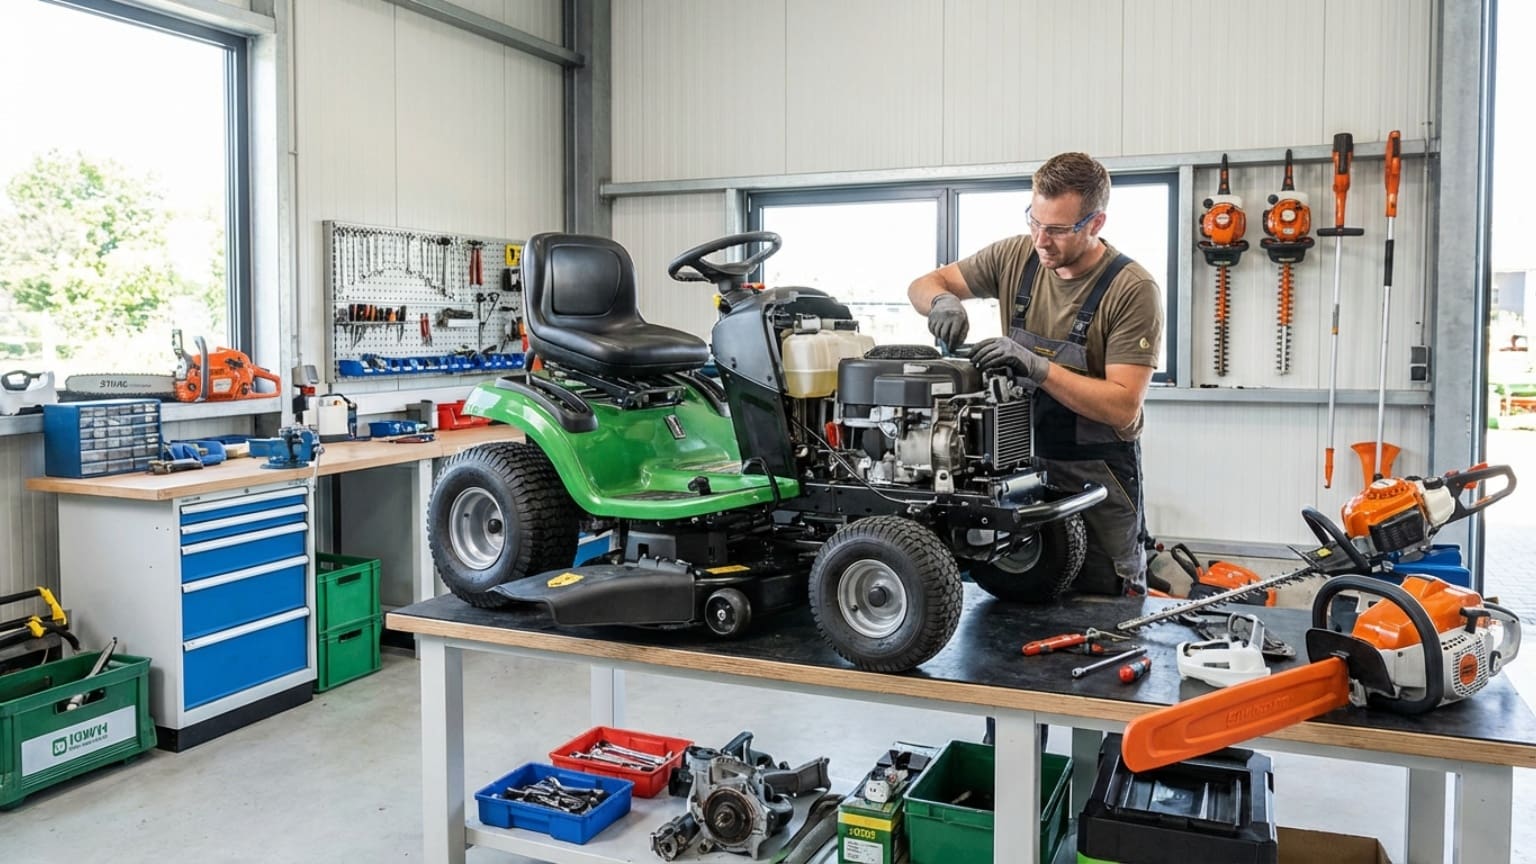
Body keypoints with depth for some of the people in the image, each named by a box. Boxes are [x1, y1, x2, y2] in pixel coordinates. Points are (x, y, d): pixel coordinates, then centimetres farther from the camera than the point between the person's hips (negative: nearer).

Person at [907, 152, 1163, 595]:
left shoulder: (1133, 289, -17)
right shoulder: (1016, 256, -3)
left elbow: (1123, 407, -21)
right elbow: (923, 285, 5)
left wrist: (1038, 367, -33)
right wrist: (942, 301, -19)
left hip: (1096, 473, -4)